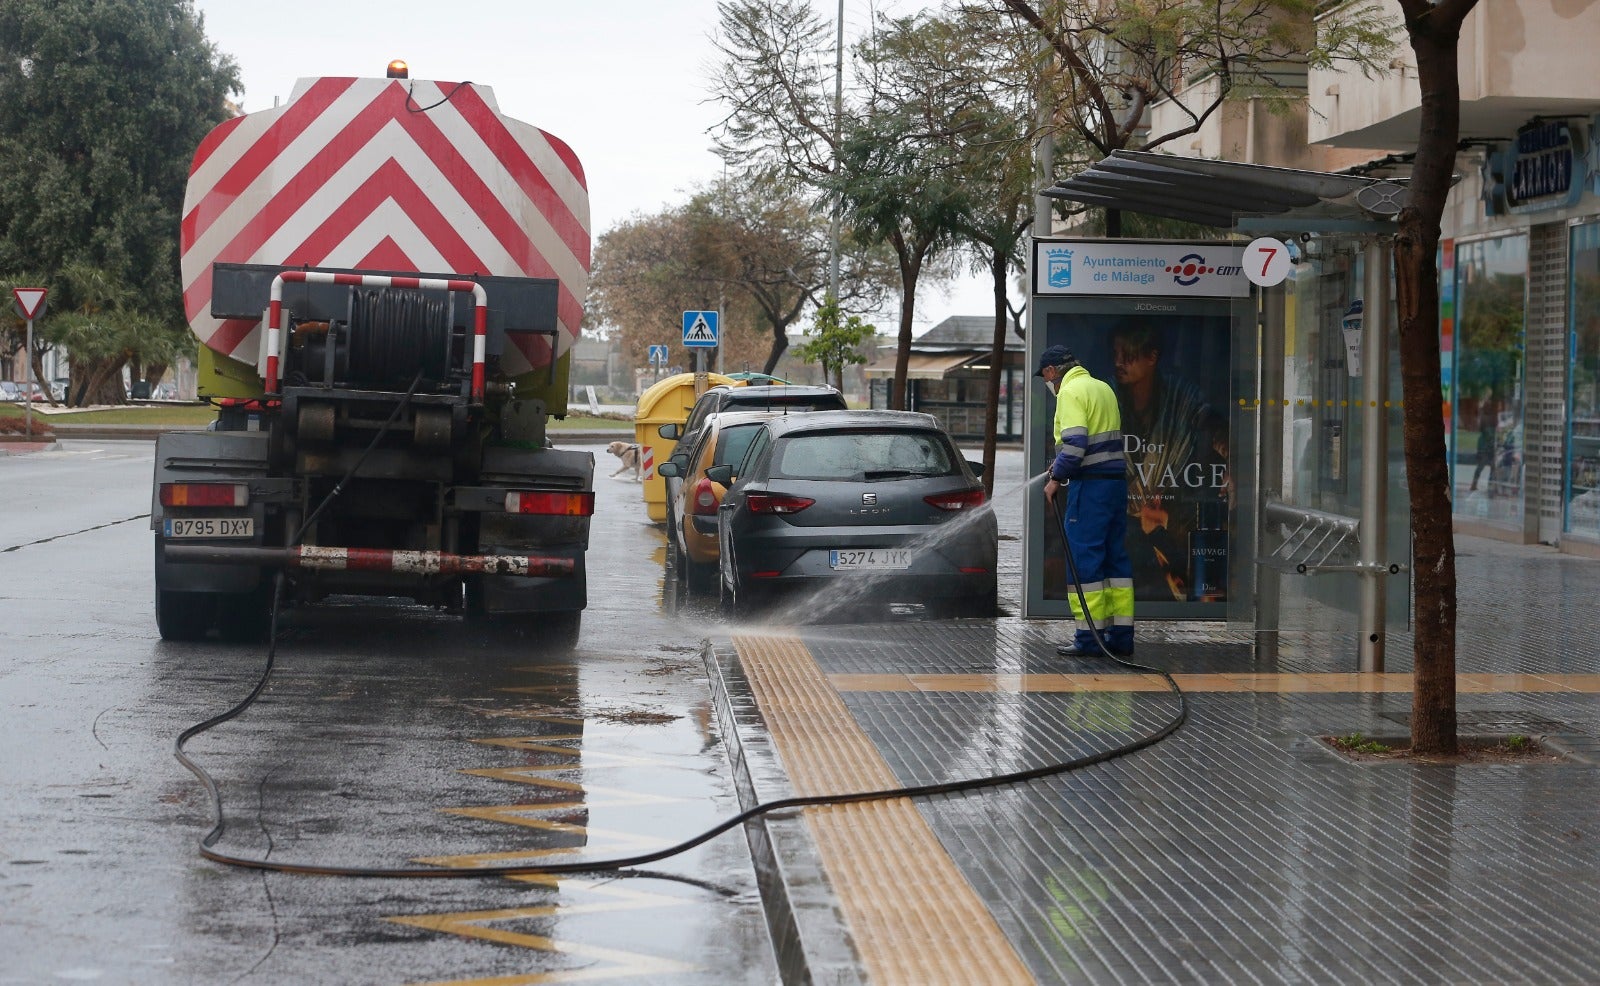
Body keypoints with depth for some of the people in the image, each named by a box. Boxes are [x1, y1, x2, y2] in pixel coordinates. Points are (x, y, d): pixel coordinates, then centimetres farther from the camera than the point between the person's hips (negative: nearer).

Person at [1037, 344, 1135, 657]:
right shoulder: (1104, 388, 18)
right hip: (1116, 479, 9)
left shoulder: (1071, 392, -9)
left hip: (1090, 485, -9)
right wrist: (1062, 464, 21)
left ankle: (1089, 638, -5)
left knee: (1085, 558, -5)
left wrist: (1056, 478, -9)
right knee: (1115, 557, 11)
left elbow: (1074, 443, -19)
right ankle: (1121, 635, 13)